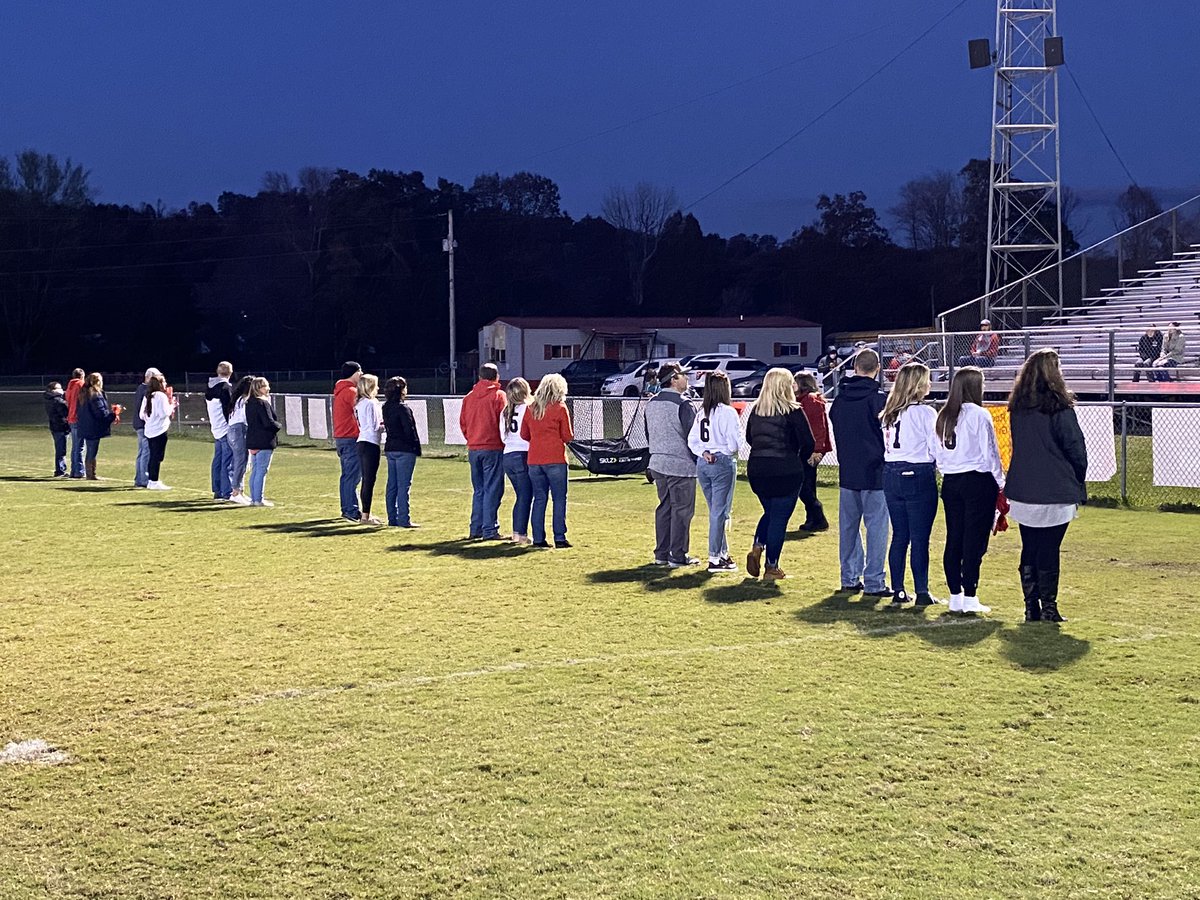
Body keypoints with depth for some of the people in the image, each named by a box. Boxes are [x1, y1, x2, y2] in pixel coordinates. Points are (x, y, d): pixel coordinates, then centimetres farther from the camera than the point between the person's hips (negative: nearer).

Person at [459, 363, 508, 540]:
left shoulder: (468, 397, 8)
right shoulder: (498, 396, -6)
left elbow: (462, 423, 9)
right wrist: (504, 442, 5)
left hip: (473, 449, 5)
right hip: (493, 448, -5)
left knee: (478, 490, 13)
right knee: (492, 490, -2)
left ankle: (475, 529, 13)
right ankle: (490, 530, -4)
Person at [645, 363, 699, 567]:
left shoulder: (651, 403, 8)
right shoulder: (683, 405, -16)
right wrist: (698, 459, -4)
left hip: (657, 464, 8)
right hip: (681, 465, -8)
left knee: (664, 508, 15)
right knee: (681, 510, 0)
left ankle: (661, 554, 18)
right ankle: (678, 556, 2)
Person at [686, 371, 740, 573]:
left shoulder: (702, 412, 8)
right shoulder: (728, 412, -12)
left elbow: (692, 440, 8)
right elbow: (734, 444, -15)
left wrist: (703, 453, -3)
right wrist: (726, 451, 5)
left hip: (703, 464, 7)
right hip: (723, 463, -7)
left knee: (716, 511, 17)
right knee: (720, 512, -2)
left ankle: (723, 554, 26)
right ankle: (714, 560, -2)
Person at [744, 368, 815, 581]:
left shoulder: (756, 410, 6)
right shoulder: (793, 412, -11)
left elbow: (749, 438, 15)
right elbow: (808, 443, -12)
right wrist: (800, 461, 5)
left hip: (757, 470, 5)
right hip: (785, 473, -5)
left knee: (770, 512, 24)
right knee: (779, 518, 4)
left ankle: (757, 548, 3)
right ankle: (771, 567, 7)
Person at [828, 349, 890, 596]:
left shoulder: (839, 400, 6)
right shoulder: (879, 399, -12)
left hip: (847, 473, 6)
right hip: (875, 474, -6)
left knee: (848, 525, 12)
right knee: (876, 526, -1)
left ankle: (850, 578, 17)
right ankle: (874, 582, 0)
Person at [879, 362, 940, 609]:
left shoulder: (888, 413, 8)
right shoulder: (924, 413, -10)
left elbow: (884, 447, 6)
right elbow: (936, 449, -10)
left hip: (891, 475, 6)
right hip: (919, 475, -6)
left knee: (899, 536, 10)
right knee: (920, 538, 0)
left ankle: (897, 591, 11)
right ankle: (922, 592, 3)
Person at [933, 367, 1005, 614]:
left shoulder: (943, 417, 7)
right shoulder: (979, 415, -11)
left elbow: (936, 453, 10)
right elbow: (990, 453, -9)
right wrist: (1000, 482, 0)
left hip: (950, 482, 6)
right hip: (978, 482, -6)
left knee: (953, 540, 9)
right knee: (975, 541, -2)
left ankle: (955, 596, 14)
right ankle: (970, 598, -2)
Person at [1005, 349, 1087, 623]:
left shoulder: (1017, 407, 4)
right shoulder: (1059, 408, -13)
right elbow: (1076, 448, -7)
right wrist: (1080, 479, 9)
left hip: (1022, 490, 5)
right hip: (1055, 491, -5)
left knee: (1029, 549, 11)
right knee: (1049, 550, 0)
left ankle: (1031, 608, 14)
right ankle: (1048, 608, 3)